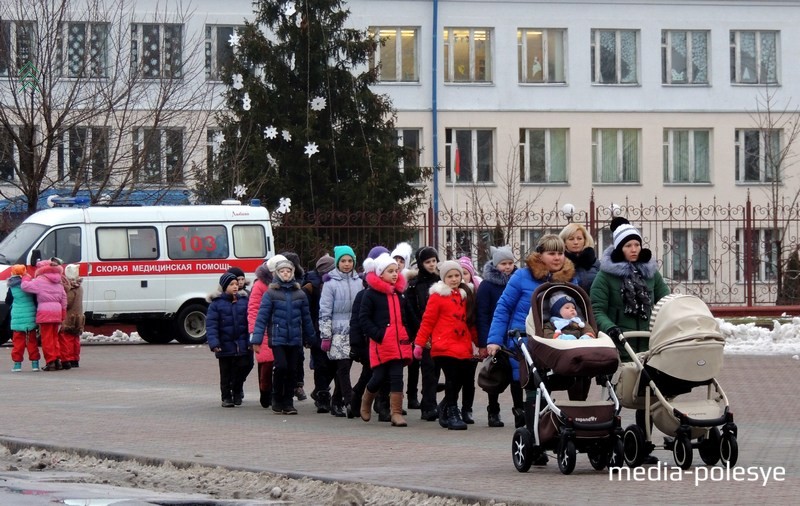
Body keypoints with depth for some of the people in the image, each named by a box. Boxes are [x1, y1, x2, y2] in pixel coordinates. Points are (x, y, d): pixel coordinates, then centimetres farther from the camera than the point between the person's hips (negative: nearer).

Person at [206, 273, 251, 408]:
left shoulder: (243, 300, 5)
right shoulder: (216, 303, -4)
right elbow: (211, 324, -9)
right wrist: (214, 343, -19)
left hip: (242, 345, 2)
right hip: (225, 345, -2)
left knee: (241, 370, 4)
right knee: (226, 373, 6)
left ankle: (237, 392, 25)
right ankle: (226, 397, 18)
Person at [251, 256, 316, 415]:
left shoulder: (300, 294, 9)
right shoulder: (271, 294, -1)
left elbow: (306, 318, 15)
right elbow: (262, 317, -4)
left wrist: (311, 338, 18)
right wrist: (256, 340, -9)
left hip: (295, 340, 3)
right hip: (278, 338, -3)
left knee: (292, 370, 3)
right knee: (281, 366, -15)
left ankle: (288, 402, 14)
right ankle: (277, 400, 1)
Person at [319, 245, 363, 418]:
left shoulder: (358, 282, 10)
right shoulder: (331, 283, -3)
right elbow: (325, 311, -4)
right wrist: (325, 336, -7)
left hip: (355, 331, 4)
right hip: (338, 332, -4)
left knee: (343, 368, 7)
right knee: (343, 366, -11)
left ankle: (337, 402, 16)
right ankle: (349, 403, -17)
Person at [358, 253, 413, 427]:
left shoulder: (400, 294, 14)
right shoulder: (371, 294, -3)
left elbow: (405, 318, 24)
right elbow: (363, 319, -7)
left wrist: (407, 337, 13)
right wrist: (377, 334, -16)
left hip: (399, 343, 4)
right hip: (380, 344, -4)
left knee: (397, 378, -2)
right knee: (379, 377, 1)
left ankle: (397, 413, -1)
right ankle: (366, 402, 30)